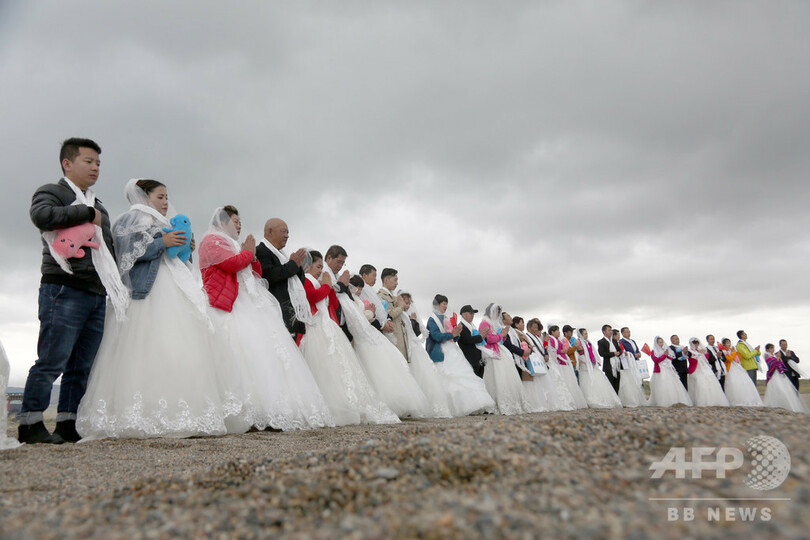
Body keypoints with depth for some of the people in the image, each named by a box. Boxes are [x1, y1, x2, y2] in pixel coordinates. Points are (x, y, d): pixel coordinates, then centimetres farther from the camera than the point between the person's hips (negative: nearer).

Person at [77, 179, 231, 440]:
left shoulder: (168, 225, 30)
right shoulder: (132, 219, 7)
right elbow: (128, 251, -9)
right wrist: (162, 243, -11)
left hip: (172, 296, 8)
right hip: (147, 292, -8)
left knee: (181, 348, -3)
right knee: (150, 349, -16)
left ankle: (174, 416, -5)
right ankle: (146, 418, -17)